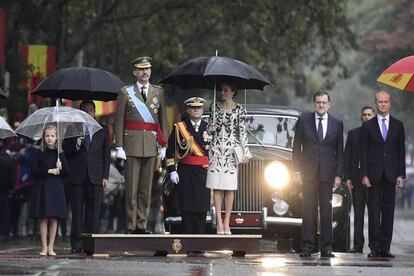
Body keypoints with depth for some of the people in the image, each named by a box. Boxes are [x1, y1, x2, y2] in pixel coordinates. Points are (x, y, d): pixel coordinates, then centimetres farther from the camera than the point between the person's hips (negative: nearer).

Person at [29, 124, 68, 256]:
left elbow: (66, 173, 5)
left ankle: (51, 247, 8)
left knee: (54, 218, 1)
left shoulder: (59, 153, 5)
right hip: (42, 187, -1)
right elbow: (34, 171, -4)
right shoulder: (40, 153, 1)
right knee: (43, 218, 0)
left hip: (56, 188, 1)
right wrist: (49, 171, -13)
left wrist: (60, 168, -14)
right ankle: (44, 247, 6)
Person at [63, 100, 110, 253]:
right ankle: (77, 245, 0)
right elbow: (65, 152, 10)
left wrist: (105, 176, 4)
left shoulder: (102, 130, 15)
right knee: (77, 212, -2)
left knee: (93, 213, -3)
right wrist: (76, 145, -11)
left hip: (95, 177, 1)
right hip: (77, 177, -1)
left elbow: (106, 154, 12)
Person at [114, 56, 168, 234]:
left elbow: (162, 119, 12)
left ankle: (142, 224, 11)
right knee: (131, 188, -3)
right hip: (132, 145, -3)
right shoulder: (126, 92, 4)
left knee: (146, 188, 5)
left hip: (151, 145, 3)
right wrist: (119, 146, -5)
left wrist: (163, 145, 5)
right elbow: (119, 121, 2)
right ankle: (131, 225, 1)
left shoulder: (158, 92, 12)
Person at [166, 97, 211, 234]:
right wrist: (172, 170, -5)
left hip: (203, 172, 2)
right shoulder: (179, 128, 2)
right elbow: (171, 151, 2)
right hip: (185, 174, -2)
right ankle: (187, 235, 5)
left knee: (202, 205, 1)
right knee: (186, 206, -1)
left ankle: (200, 235, 7)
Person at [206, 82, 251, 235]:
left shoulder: (239, 109, 2)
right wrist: (211, 129, -6)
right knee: (217, 187, -2)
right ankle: (219, 222, 0)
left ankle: (226, 222, 3)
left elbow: (242, 131, 1)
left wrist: (245, 152, -5)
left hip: (232, 150, -2)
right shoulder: (215, 108, 10)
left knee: (229, 188, -2)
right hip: (216, 149, 2)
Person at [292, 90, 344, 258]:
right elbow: (296, 147, 7)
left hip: (328, 173, 1)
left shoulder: (337, 124, 9)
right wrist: (296, 170, -1)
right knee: (309, 209, -2)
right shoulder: (304, 121, 7)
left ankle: (326, 247, 3)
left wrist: (339, 174, 1)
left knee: (326, 210, 0)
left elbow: (339, 151, 9)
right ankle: (308, 246, -1)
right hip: (308, 172, -1)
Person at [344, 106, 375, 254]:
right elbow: (347, 156, 10)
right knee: (358, 212, 5)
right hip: (357, 176, 2)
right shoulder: (353, 133, 11)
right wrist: (347, 177, 2)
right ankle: (358, 244, 7)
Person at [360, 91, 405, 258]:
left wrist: (401, 175, 1)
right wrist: (364, 175, -5)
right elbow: (363, 152, 3)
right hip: (374, 174, -1)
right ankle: (374, 248, -1)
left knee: (388, 211, 1)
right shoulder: (368, 126, 6)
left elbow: (401, 151, 8)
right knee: (374, 211, -2)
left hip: (390, 174, 1)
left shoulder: (398, 125, 9)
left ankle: (385, 248, 3)